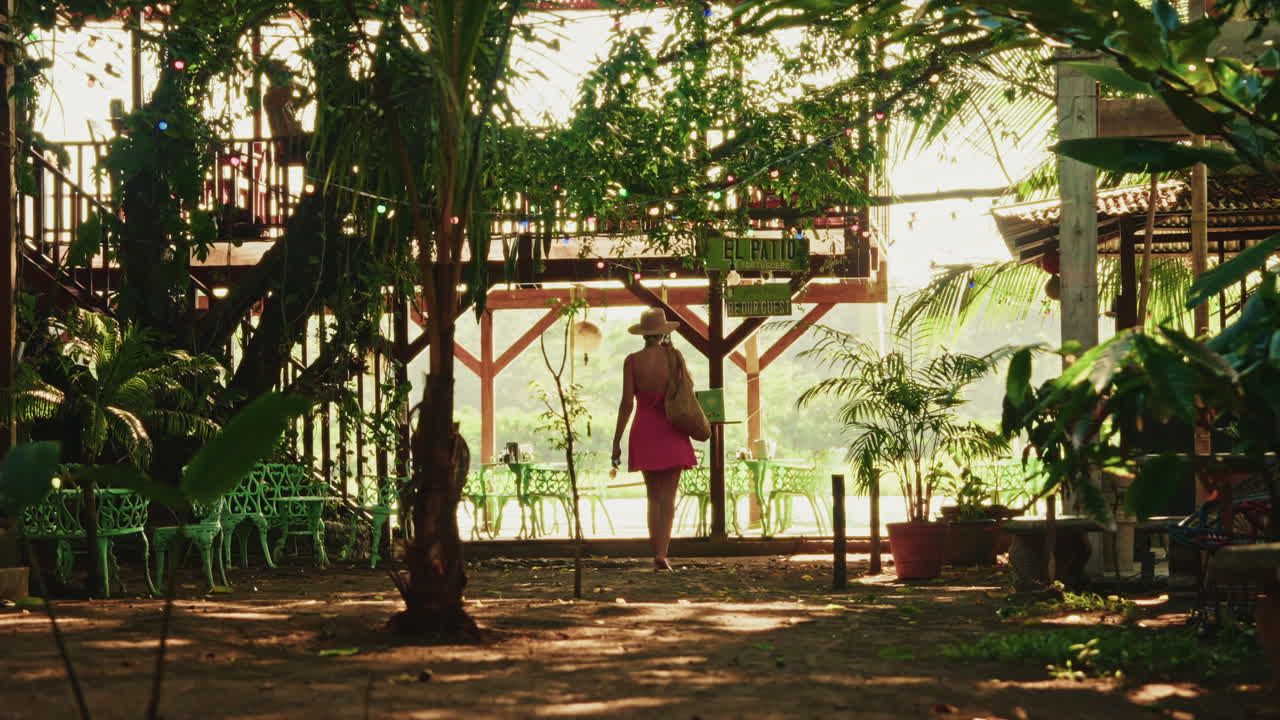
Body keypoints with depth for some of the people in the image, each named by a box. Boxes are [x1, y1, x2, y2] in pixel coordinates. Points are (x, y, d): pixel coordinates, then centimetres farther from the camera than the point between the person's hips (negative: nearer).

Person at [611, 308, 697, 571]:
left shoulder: (632, 361, -5)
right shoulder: (674, 356, -5)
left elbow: (627, 403, -9)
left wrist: (616, 442, -3)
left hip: (644, 433, 1)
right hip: (671, 433, -1)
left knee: (653, 497, 13)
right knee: (667, 498, -1)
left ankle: (656, 554, 8)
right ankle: (661, 553, -16)